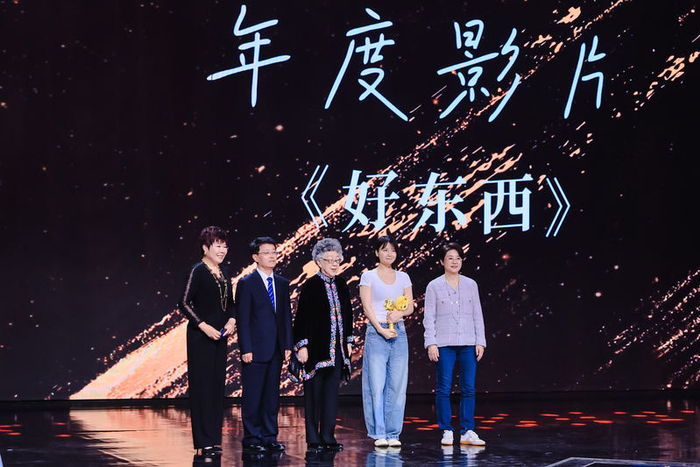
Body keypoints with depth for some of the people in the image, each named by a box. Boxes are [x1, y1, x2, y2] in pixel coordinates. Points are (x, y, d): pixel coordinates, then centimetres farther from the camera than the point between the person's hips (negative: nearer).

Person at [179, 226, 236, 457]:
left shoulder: (224, 273, 12)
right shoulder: (197, 271, -9)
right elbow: (185, 303, -13)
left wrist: (231, 320, 1)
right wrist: (204, 326, -17)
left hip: (220, 336, 7)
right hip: (201, 336, -7)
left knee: (217, 384, 9)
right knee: (202, 384, -5)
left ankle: (214, 438, 15)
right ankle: (203, 442, -3)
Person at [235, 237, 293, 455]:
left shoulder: (282, 284, 12)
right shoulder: (247, 284, -5)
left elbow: (286, 316, 13)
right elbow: (242, 319, -8)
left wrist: (288, 345, 6)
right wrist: (245, 349, -13)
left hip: (276, 350, 5)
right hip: (255, 350, -5)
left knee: (272, 396, 9)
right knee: (252, 397, -1)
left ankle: (269, 438, 16)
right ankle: (251, 440, 6)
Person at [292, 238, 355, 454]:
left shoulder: (341, 284, 10)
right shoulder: (310, 286, -7)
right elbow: (301, 317, -8)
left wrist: (348, 341, 14)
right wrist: (302, 345, -13)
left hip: (336, 349, 5)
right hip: (316, 347, -5)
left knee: (331, 392, 6)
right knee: (314, 393, 0)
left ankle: (328, 437, 12)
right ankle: (313, 440, 5)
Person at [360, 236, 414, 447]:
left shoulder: (403, 277, 13)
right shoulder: (368, 276, 3)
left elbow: (410, 306, 10)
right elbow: (367, 307, -4)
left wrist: (399, 313, -13)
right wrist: (381, 330, -14)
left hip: (399, 333, 3)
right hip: (376, 332, -3)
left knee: (397, 385, 1)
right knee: (376, 385, -5)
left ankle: (393, 434, 7)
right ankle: (379, 434, 1)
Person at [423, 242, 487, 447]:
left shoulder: (470, 285, 11)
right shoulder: (434, 286, 4)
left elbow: (477, 315, 11)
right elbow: (429, 317, 2)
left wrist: (480, 342, 4)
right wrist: (431, 343, -7)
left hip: (468, 344, 2)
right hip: (444, 344, -2)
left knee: (468, 388, 1)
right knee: (444, 389, -2)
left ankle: (467, 432, 6)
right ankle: (446, 432, 5)